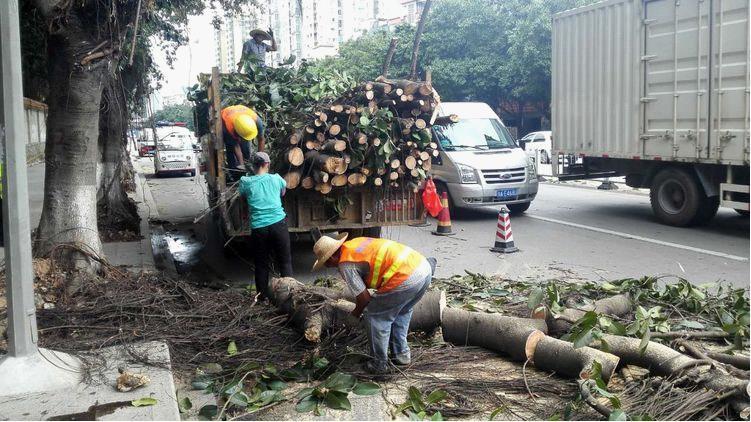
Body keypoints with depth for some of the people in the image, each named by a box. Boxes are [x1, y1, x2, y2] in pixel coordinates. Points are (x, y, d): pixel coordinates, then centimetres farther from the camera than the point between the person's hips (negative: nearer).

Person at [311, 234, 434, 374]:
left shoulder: (345, 264, -2)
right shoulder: (356, 242, 21)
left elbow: (364, 298, 1)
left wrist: (356, 314, 21)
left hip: (406, 278, -9)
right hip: (424, 267, 9)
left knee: (376, 316, 11)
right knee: (402, 312, 30)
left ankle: (379, 364, 19)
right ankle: (401, 354, 37)